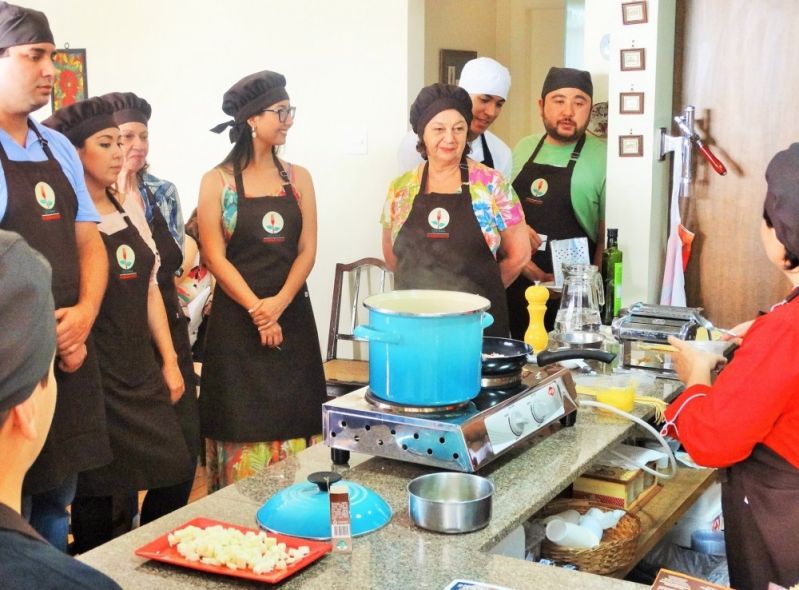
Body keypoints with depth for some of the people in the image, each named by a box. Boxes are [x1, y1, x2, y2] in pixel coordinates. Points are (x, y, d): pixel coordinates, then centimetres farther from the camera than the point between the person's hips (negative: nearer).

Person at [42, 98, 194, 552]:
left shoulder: (129, 206, 10)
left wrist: (169, 361, 12)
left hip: (142, 369, 7)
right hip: (96, 374, -7)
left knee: (175, 471, 8)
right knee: (99, 490, 3)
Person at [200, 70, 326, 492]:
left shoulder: (298, 178, 8)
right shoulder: (217, 182, -2)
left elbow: (306, 250, 2)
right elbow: (215, 257, -7)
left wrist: (279, 303, -13)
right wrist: (257, 310, -14)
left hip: (292, 317, 3)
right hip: (236, 321, -3)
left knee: (294, 424, 4)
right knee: (243, 426, -1)